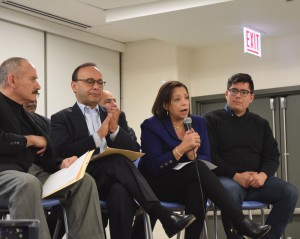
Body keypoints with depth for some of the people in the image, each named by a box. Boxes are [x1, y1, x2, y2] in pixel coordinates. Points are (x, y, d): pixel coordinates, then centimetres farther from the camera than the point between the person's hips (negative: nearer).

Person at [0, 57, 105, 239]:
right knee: (28, 183, -40)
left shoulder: (34, 119, 21)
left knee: (84, 181, -7)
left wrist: (61, 164, -3)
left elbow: (45, 159, 19)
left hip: (32, 172, 8)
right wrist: (30, 140, -6)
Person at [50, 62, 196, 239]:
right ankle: (166, 217, -34)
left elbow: (135, 152, 12)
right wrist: (98, 136, -13)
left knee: (121, 192, -36)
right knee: (118, 160, -33)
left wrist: (115, 129, -6)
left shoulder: (112, 115, 22)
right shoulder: (61, 119, 9)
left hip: (114, 179, 3)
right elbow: (61, 154, -9)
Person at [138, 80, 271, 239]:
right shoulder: (151, 126, -8)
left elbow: (206, 160, 0)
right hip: (159, 185, -4)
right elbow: (153, 167, -18)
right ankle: (240, 221, -36)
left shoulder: (198, 123, 6)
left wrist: (192, 155, -23)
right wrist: (181, 148, -28)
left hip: (189, 185, 4)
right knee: (198, 168, -32)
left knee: (198, 188, -36)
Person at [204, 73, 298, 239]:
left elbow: (272, 156, 12)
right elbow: (209, 155, -5)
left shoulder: (261, 124, 18)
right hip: (226, 178, -4)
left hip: (256, 180, 4)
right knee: (230, 192, -40)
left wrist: (263, 174, -11)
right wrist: (235, 176, -16)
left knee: (289, 192, -21)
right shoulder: (212, 119, 5)